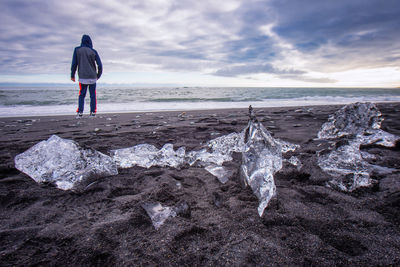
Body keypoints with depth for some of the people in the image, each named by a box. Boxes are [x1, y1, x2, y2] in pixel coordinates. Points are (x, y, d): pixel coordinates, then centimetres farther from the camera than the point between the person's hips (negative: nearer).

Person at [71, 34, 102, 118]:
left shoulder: (77, 50, 1)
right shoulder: (93, 51, 1)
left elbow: (74, 63, 0)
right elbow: (100, 65, -1)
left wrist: (72, 75, 10)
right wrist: (98, 75, 14)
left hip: (82, 78, 0)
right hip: (93, 77, 0)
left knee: (81, 95, 6)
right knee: (93, 95, 6)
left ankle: (80, 112, -1)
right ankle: (93, 112, 3)